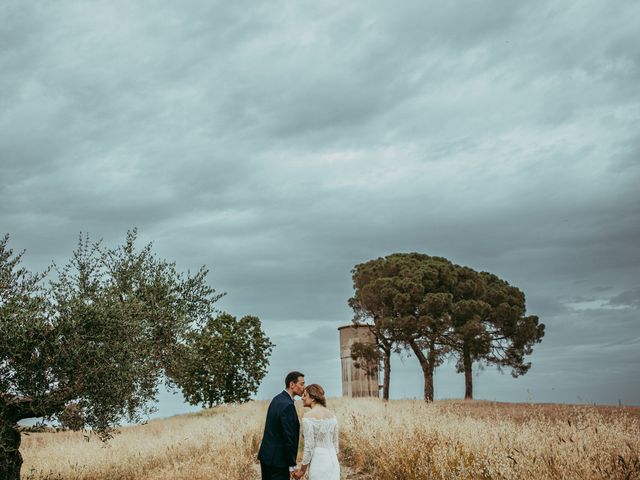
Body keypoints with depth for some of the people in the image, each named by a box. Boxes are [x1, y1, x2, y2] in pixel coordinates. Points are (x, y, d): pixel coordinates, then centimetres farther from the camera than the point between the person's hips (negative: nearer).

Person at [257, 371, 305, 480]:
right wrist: (293, 467, -17)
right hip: (278, 460, -9)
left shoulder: (277, 399, 9)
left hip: (266, 455, 9)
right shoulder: (288, 406, -20)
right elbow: (288, 437, -22)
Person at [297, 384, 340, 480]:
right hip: (333, 461, 7)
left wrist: (302, 470, -4)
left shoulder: (308, 417, -13)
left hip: (318, 462, -7)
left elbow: (309, 447, -14)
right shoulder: (331, 415, 7)